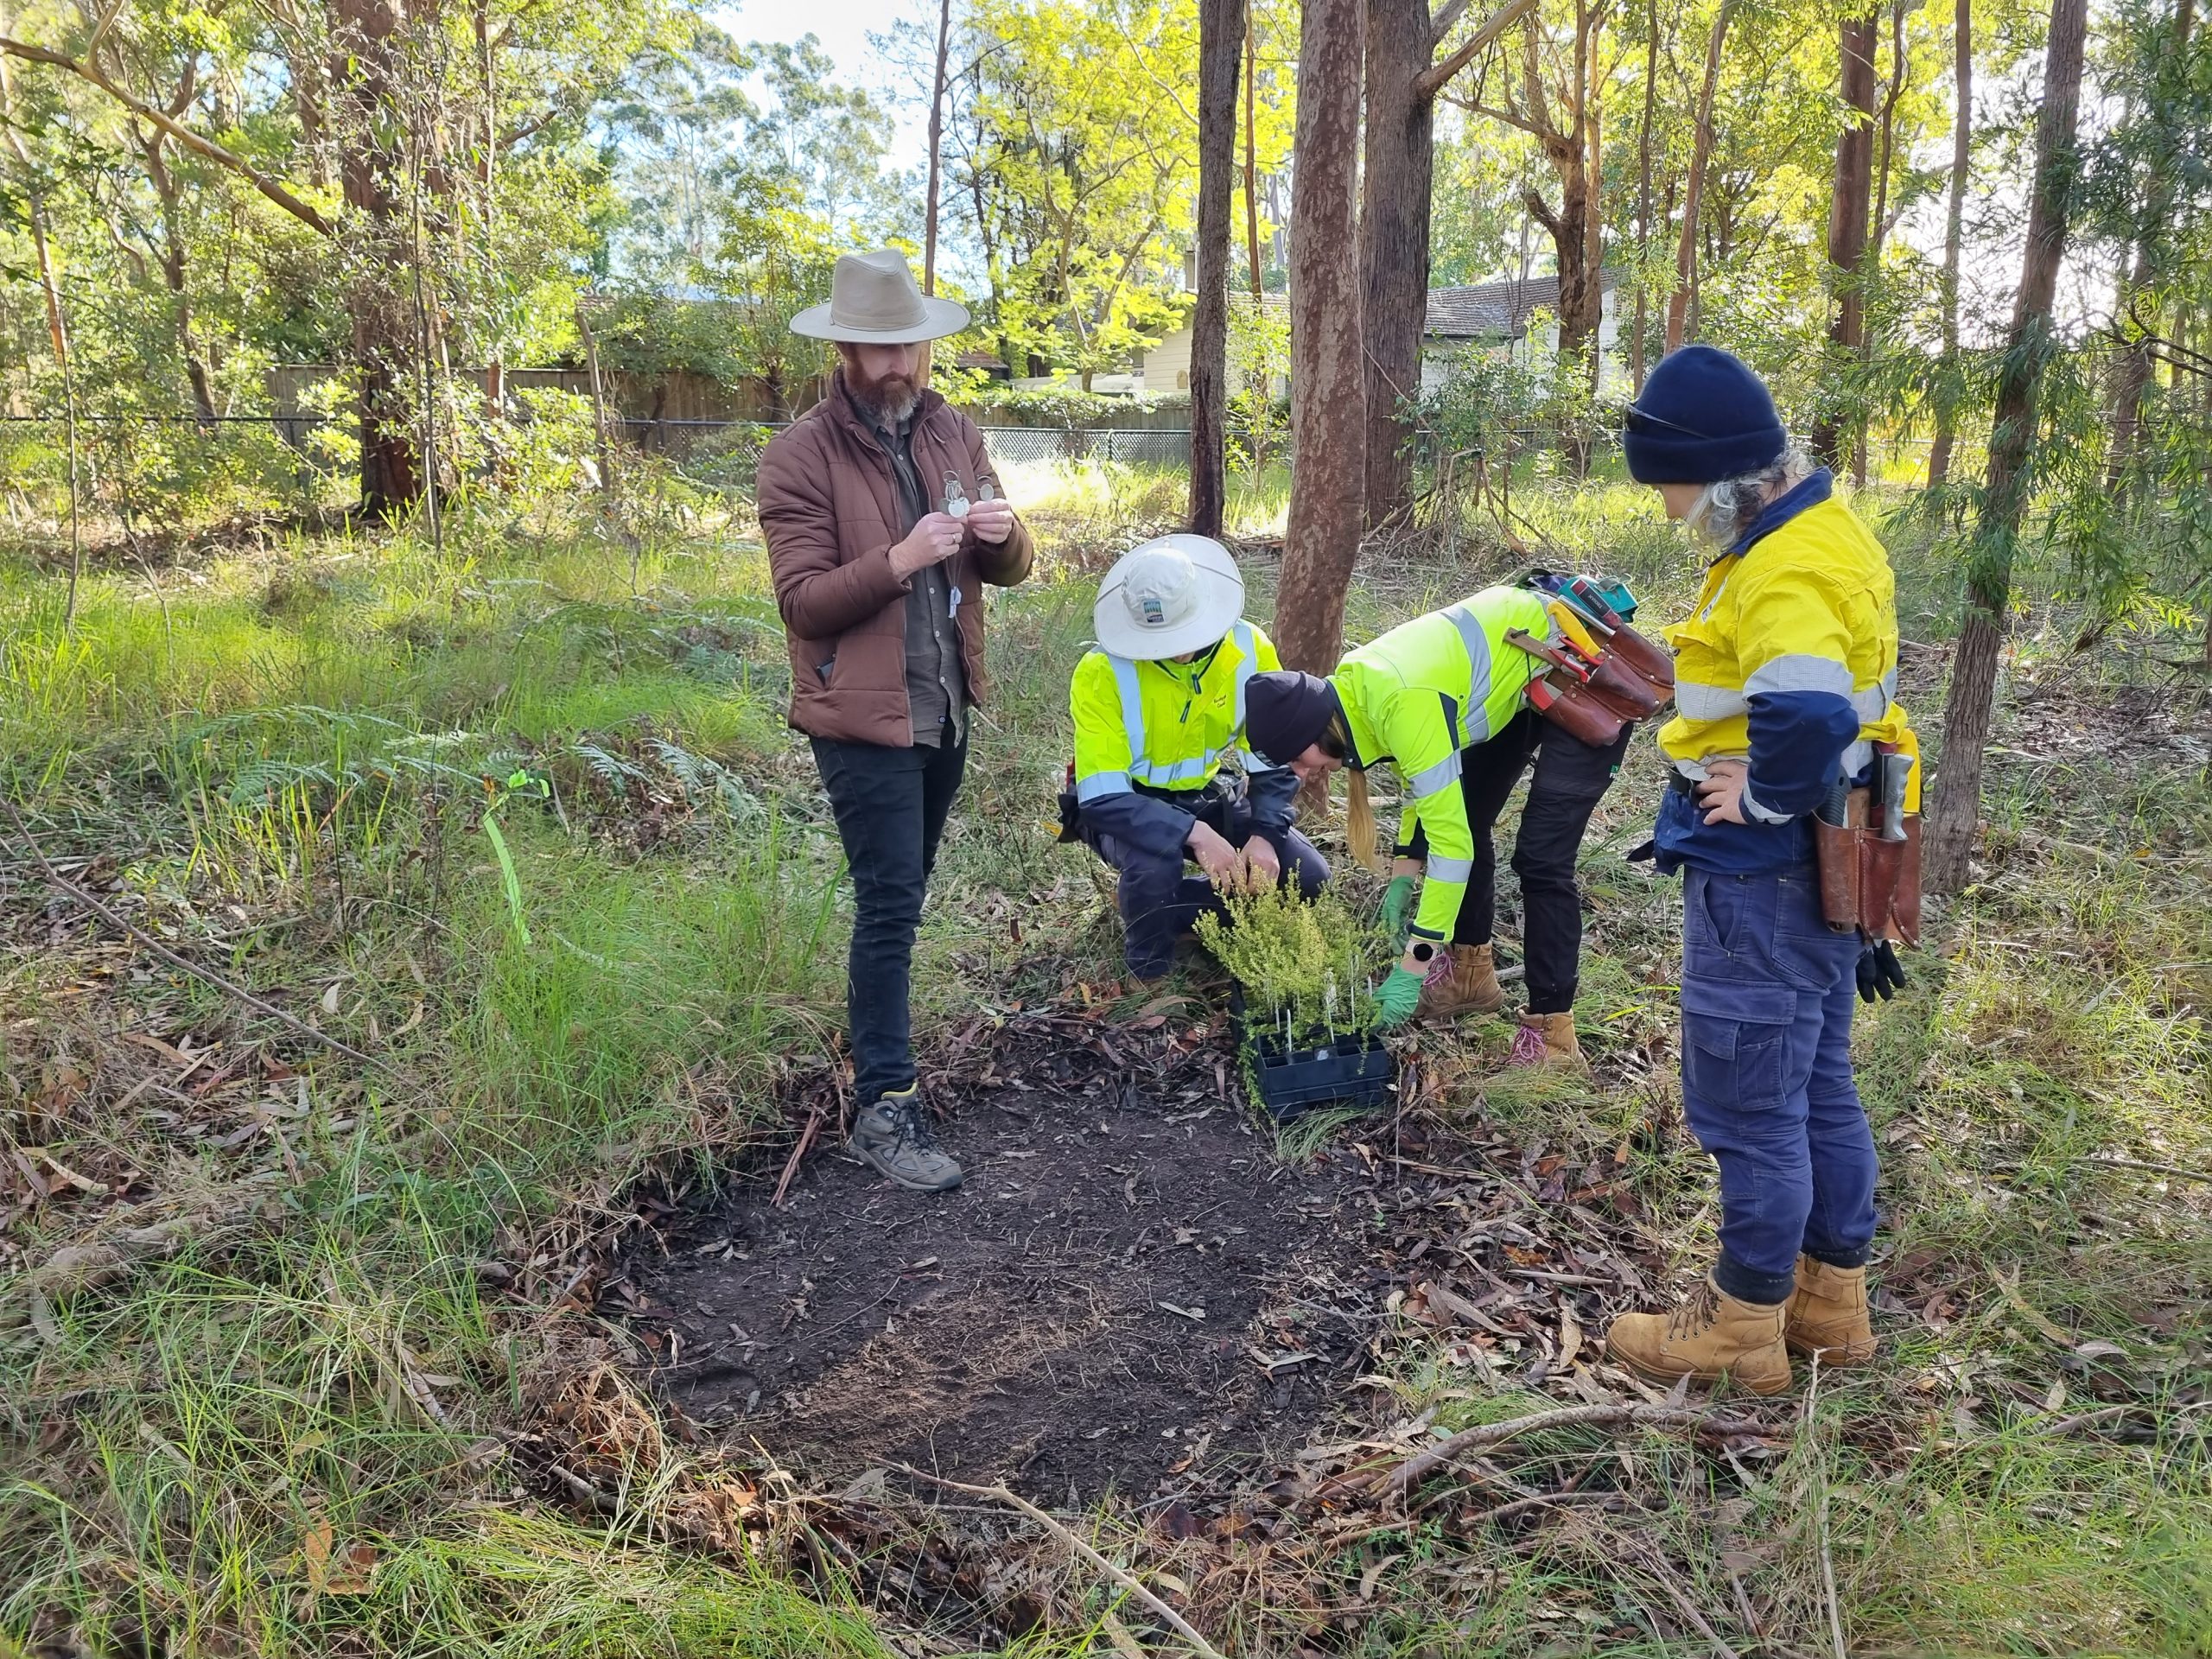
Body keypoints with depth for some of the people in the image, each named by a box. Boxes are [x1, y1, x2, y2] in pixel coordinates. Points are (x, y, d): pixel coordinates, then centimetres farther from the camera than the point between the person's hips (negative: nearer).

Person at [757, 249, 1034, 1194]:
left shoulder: (953, 435, 8)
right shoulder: (800, 458, -9)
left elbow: (1008, 570, 11)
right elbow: (803, 601, -14)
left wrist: (1004, 535, -12)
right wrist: (899, 560, -27)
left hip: (945, 708, 6)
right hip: (863, 716, -6)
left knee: (901, 896, 17)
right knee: (890, 904, -7)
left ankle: (869, 1039, 34)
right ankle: (885, 1107, 0)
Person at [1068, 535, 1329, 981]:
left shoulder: (1249, 649, -14)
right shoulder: (1102, 673, -26)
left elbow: (1274, 760, -6)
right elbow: (1102, 797, -30)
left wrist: (1264, 835, -22)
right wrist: (1195, 833, -40)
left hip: (1208, 796, 5)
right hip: (1124, 807, -4)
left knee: (1309, 877, -10)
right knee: (1156, 859, -37)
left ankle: (1169, 909, 7)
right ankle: (1150, 975, -8)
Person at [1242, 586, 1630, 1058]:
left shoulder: (1401, 703, -34)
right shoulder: (1354, 686, -7)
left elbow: (1450, 841, -32)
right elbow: (1428, 781, 9)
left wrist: (1412, 969, -28)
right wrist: (1402, 879, 3)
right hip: (1525, 674, 9)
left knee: (1541, 856, -12)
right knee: (1464, 817, 11)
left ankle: (1552, 1033, -4)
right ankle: (1471, 974, 26)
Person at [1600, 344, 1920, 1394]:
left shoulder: (1782, 571, -23)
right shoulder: (1823, 530, 9)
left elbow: (1809, 717, -39)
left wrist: (1760, 797, -22)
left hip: (1761, 876, -10)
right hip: (1822, 863, 10)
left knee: (1747, 1100, 3)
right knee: (1817, 1086, 19)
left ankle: (1744, 1324, 18)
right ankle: (1832, 1297, 33)